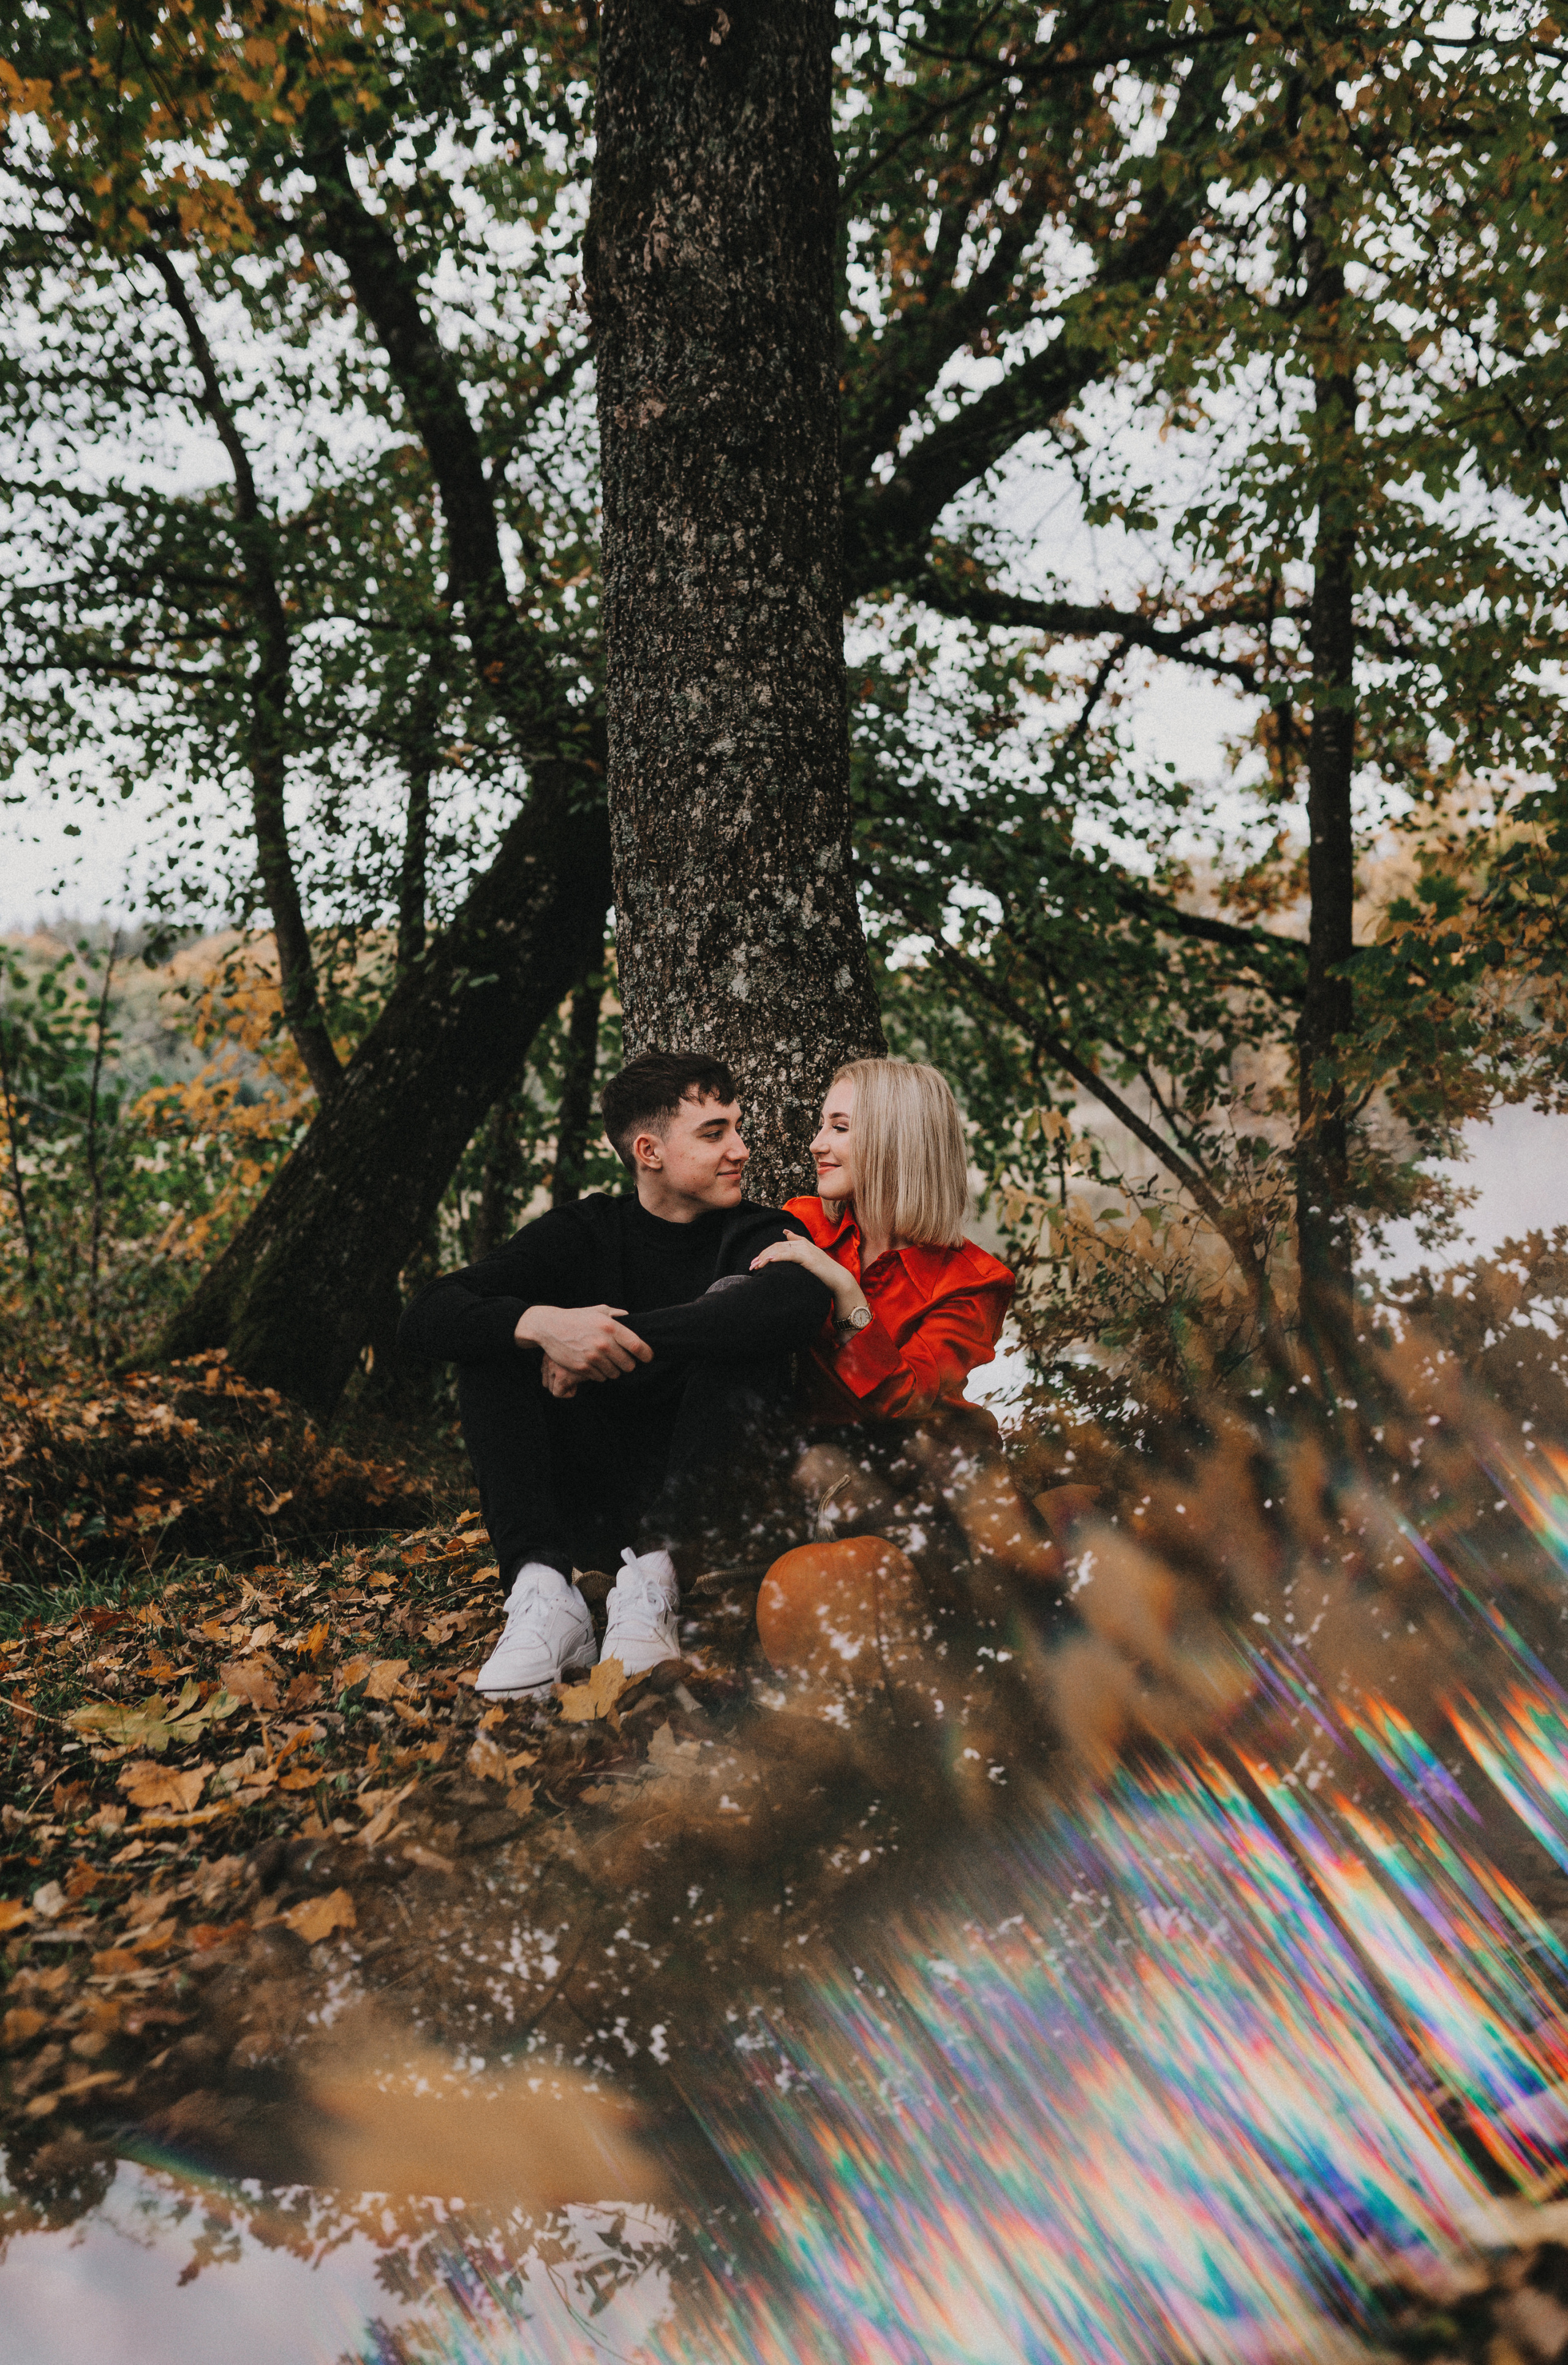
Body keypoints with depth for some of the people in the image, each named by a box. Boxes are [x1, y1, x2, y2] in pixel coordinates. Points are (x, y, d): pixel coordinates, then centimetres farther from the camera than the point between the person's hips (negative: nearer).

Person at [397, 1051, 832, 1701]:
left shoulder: (760, 1235, 0)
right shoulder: (582, 1234, 5)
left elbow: (803, 1300, -28)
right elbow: (423, 1321, -8)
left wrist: (623, 1336, -28)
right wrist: (539, 1322, -29)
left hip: (710, 1511, -2)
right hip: (592, 1512, 2)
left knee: (737, 1302, -20)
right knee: (496, 1335, -12)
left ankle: (652, 1577, -27)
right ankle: (543, 1593, -27)